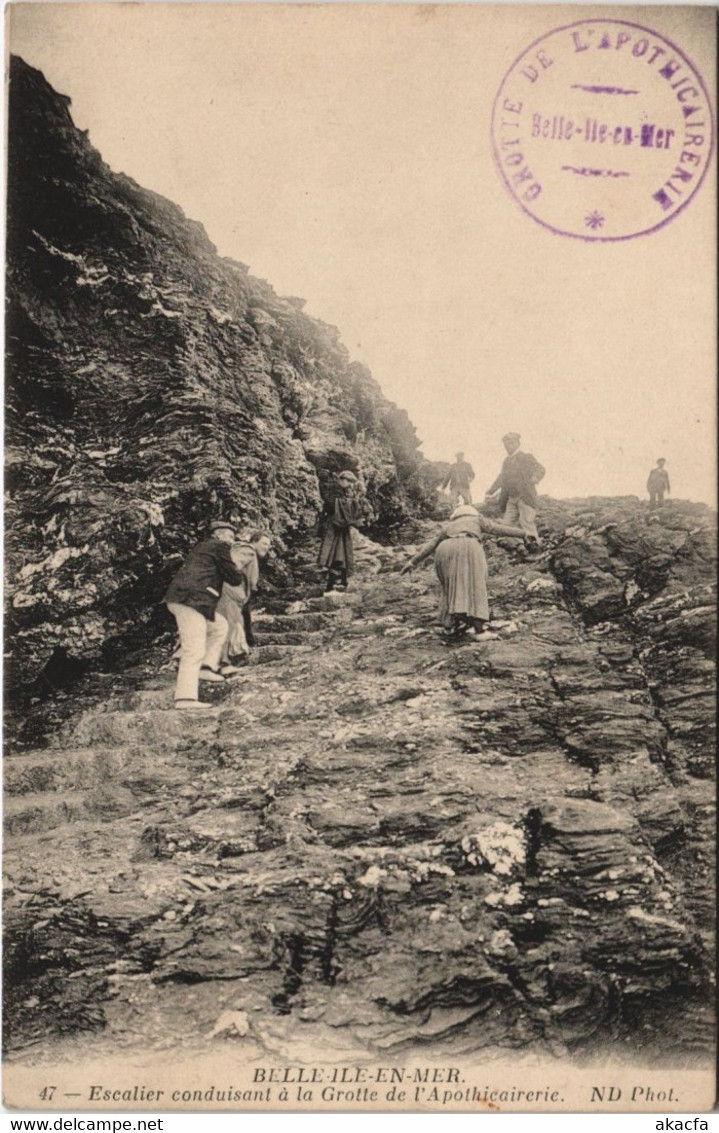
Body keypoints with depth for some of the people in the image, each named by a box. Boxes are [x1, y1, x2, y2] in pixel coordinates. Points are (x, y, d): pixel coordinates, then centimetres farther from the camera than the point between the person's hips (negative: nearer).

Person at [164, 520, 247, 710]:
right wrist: (238, 573, 23)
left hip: (179, 600, 10)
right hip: (190, 600, -10)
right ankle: (185, 698, -18)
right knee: (194, 650, -13)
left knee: (219, 626, 23)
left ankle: (207, 667, 15)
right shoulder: (219, 547, 1)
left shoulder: (201, 547, 28)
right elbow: (235, 579, 2)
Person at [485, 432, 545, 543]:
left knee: (526, 521, -16)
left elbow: (540, 469, -13)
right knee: (506, 524, 2)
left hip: (525, 498, -6)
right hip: (510, 499, 6)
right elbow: (502, 478, 26)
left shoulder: (526, 457, -1)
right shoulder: (507, 460, 17)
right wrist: (491, 491, 22)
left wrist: (535, 477, -35)